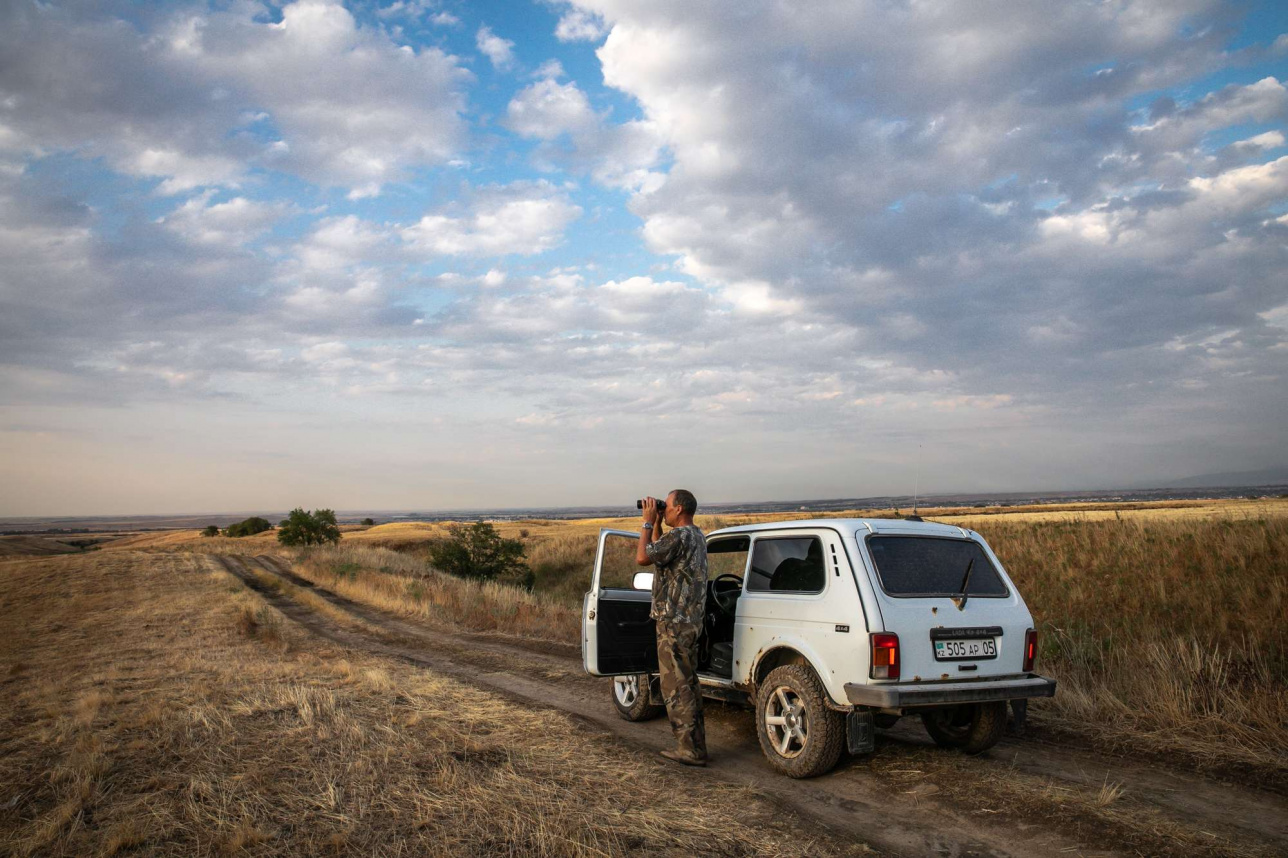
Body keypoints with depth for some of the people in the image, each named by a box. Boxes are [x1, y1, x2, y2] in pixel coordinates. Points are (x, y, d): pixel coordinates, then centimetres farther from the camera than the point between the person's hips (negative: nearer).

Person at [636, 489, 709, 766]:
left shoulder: (679, 536, -19)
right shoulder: (696, 535, 13)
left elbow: (642, 557, -20)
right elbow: (659, 554, 25)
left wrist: (647, 522, -11)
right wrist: (656, 524, 15)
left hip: (674, 623, -10)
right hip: (690, 620, 10)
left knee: (676, 686, -4)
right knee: (688, 684, 16)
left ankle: (690, 750, 1)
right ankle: (695, 745, 23)